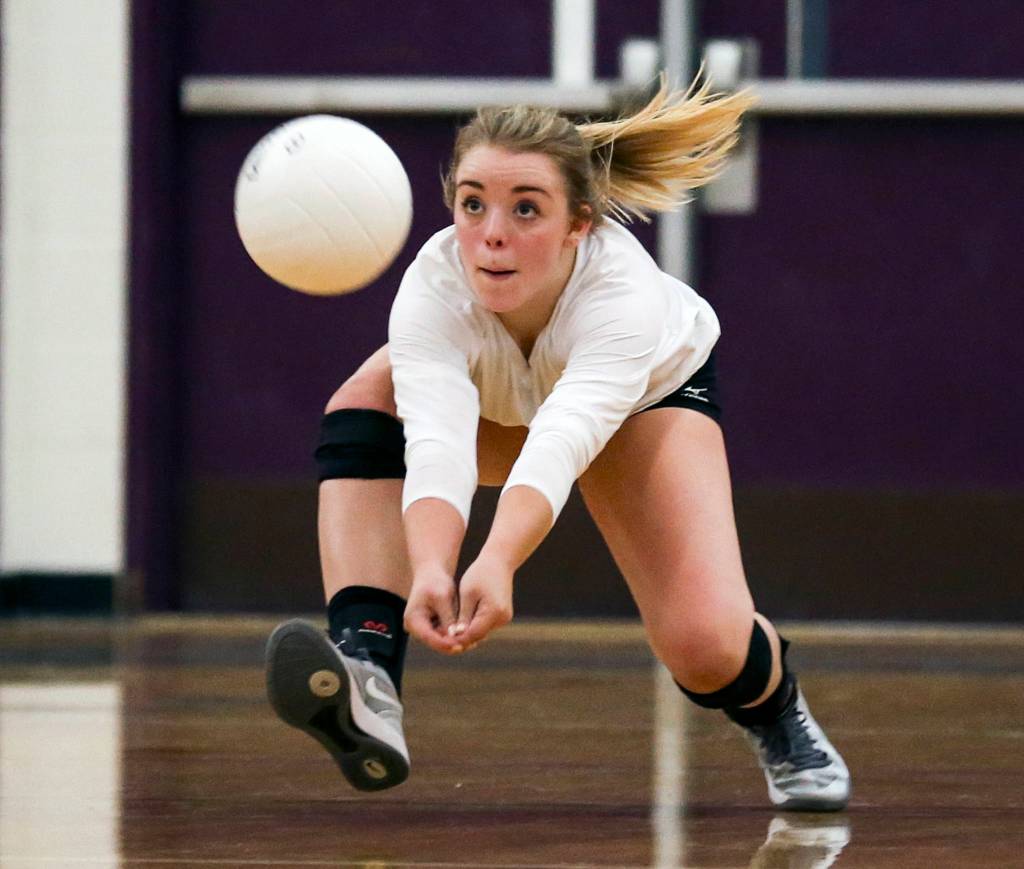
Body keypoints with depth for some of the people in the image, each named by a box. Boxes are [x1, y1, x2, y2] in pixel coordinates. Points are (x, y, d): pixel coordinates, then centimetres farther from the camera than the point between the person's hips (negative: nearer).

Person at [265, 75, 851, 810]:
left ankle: (779, 717, 16)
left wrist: (498, 564, -78)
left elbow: (559, 444, -59)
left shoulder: (623, 293, -43)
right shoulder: (433, 288, -39)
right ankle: (365, 679, -38)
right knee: (368, 400, -32)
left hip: (653, 393, -2)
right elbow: (437, 446, -53)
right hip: (491, 397, 2)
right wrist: (430, 571, -73)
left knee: (709, 649, -21)